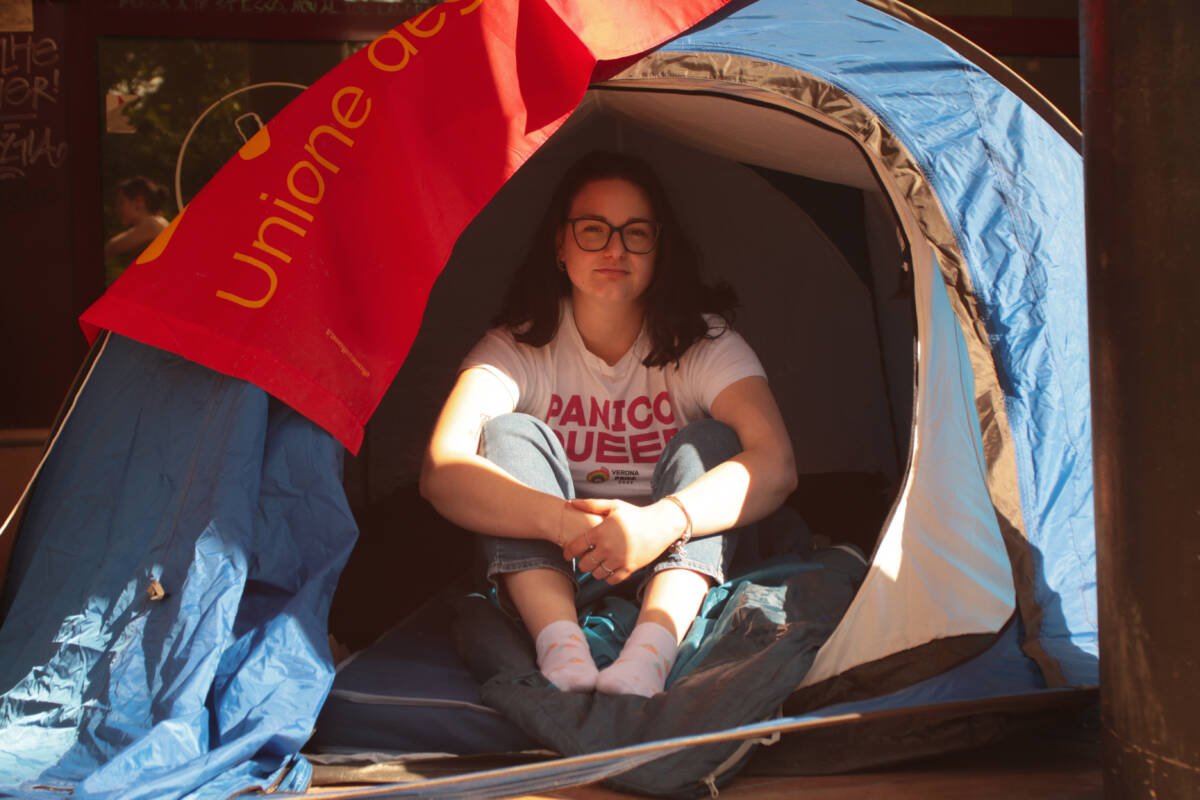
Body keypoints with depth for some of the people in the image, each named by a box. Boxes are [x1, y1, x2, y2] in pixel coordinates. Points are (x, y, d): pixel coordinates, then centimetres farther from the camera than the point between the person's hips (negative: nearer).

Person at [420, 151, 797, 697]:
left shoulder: (703, 341, -10)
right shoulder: (519, 346, -11)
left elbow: (775, 465, -27)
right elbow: (441, 471, -28)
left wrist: (663, 523, -46)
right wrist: (564, 522, -46)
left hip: (676, 569, 0)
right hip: (547, 572, 0)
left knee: (708, 443, -24)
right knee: (509, 435, -22)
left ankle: (648, 656, -47)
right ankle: (562, 650, -44)